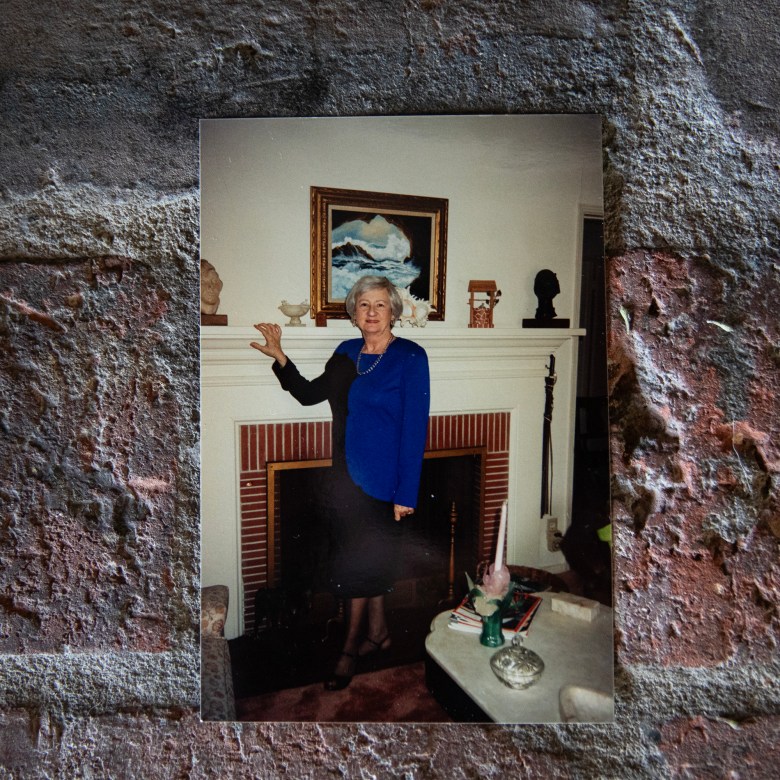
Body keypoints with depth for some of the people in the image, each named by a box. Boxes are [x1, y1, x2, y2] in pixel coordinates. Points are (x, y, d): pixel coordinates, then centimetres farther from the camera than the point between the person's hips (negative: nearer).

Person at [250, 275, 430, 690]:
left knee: (359, 562, 5)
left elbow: (415, 427, -16)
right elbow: (309, 394, 18)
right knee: (368, 561, 17)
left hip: (381, 479, -6)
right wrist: (279, 357, 6)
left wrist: (406, 493, -18)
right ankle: (378, 631, 37)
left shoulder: (410, 357, -12)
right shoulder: (346, 352, 6)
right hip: (344, 473, 6)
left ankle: (351, 648, 26)